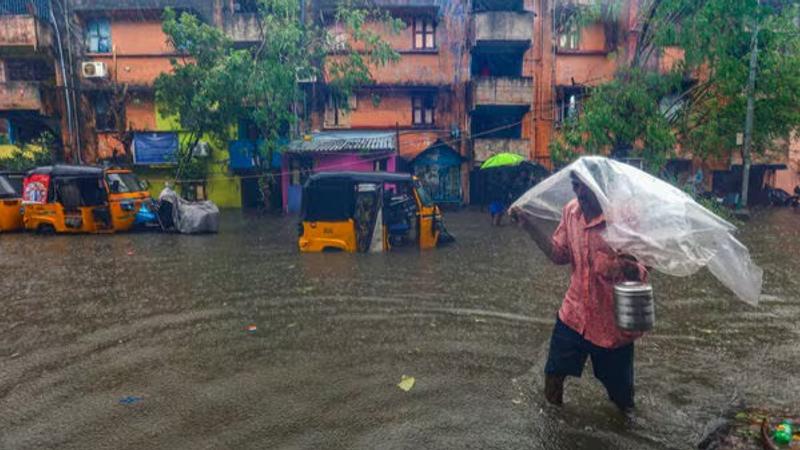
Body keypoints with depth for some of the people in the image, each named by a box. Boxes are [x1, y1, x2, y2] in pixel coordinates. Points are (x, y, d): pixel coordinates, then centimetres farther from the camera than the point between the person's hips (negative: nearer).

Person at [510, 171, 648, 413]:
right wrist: (529, 225, -1)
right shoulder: (571, 211, -2)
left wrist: (629, 268, -36)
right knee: (553, 374, 11)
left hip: (612, 322, -4)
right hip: (574, 313, 4)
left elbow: (642, 271, -13)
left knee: (621, 393, 14)